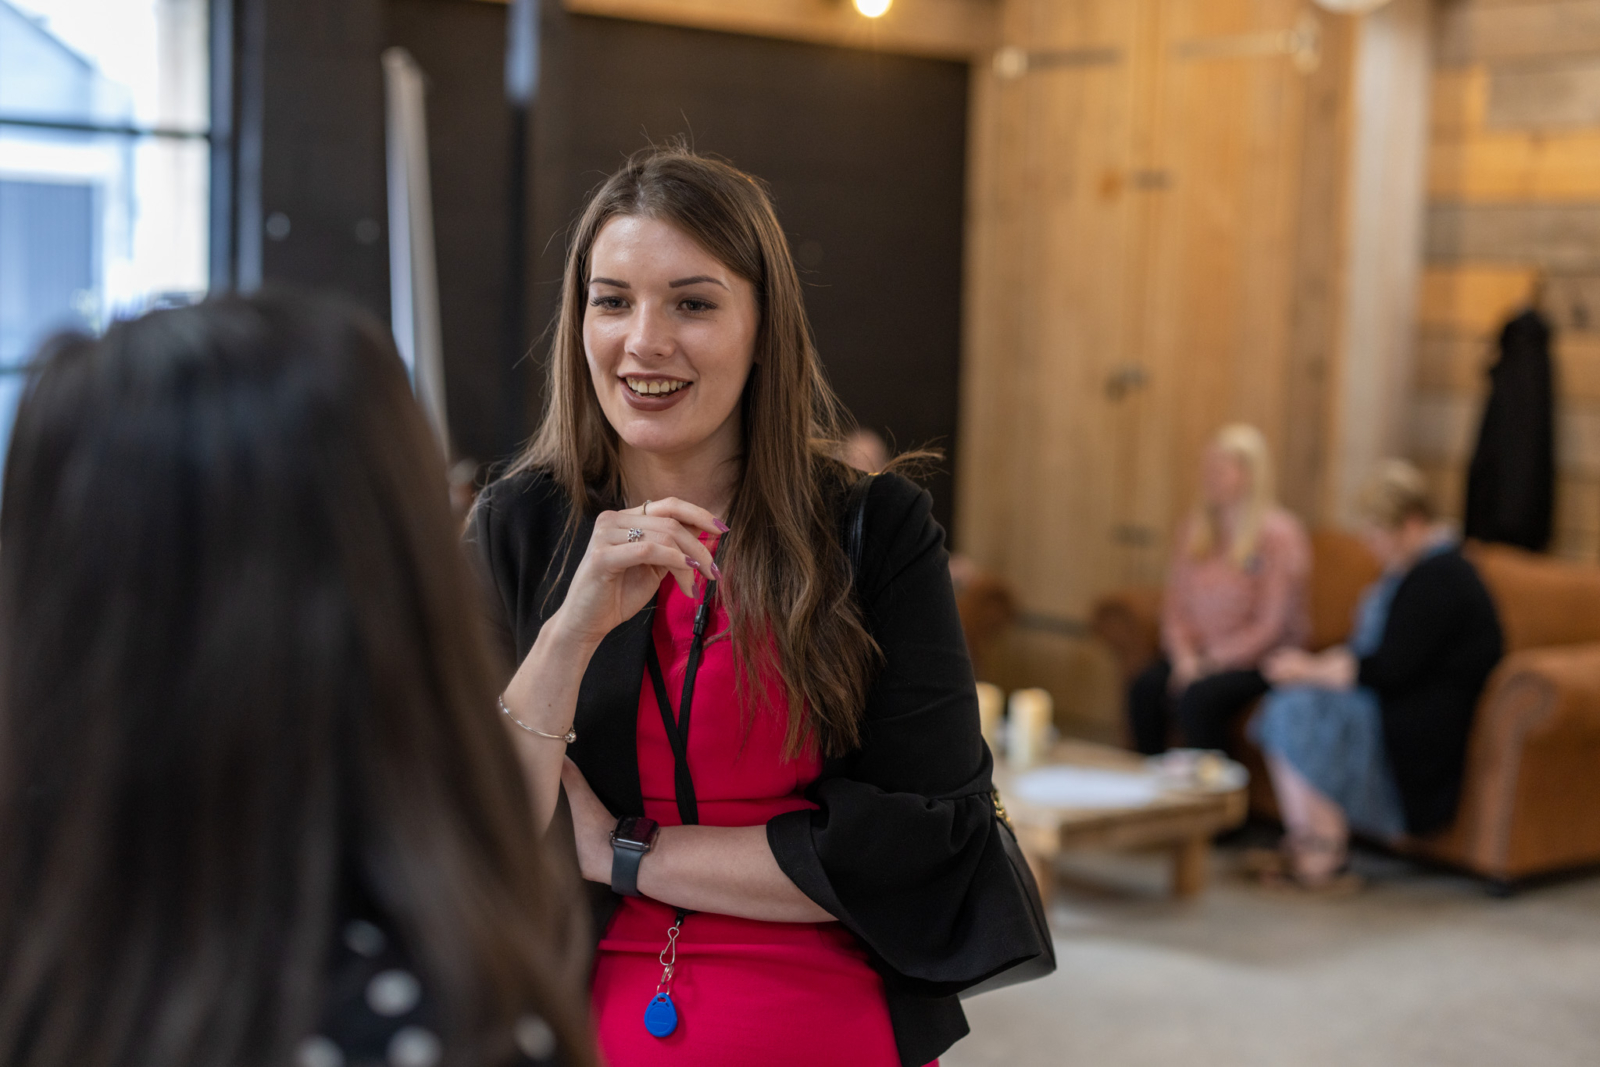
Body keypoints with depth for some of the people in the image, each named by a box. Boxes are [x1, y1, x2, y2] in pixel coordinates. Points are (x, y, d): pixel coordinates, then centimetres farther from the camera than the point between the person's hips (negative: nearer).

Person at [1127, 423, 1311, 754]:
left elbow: (1272, 626, -13)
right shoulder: (1195, 529, 9)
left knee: (1197, 698, -32)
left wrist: (1209, 662, -15)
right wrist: (1184, 656, -10)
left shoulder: (1279, 535, -10)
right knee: (1145, 688, -23)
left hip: (1260, 659, -5)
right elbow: (1176, 602, 7)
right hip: (1199, 653, 5)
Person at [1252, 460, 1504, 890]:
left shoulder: (1440, 579, -17)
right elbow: (1369, 649, 21)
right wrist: (1317, 663, 3)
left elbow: (1389, 669, -22)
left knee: (1300, 716, -21)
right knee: (1282, 706, -5)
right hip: (1388, 705, 10)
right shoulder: (1409, 569, 15)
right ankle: (1300, 847, -8)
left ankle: (1324, 858, -15)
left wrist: (1311, 673, -13)